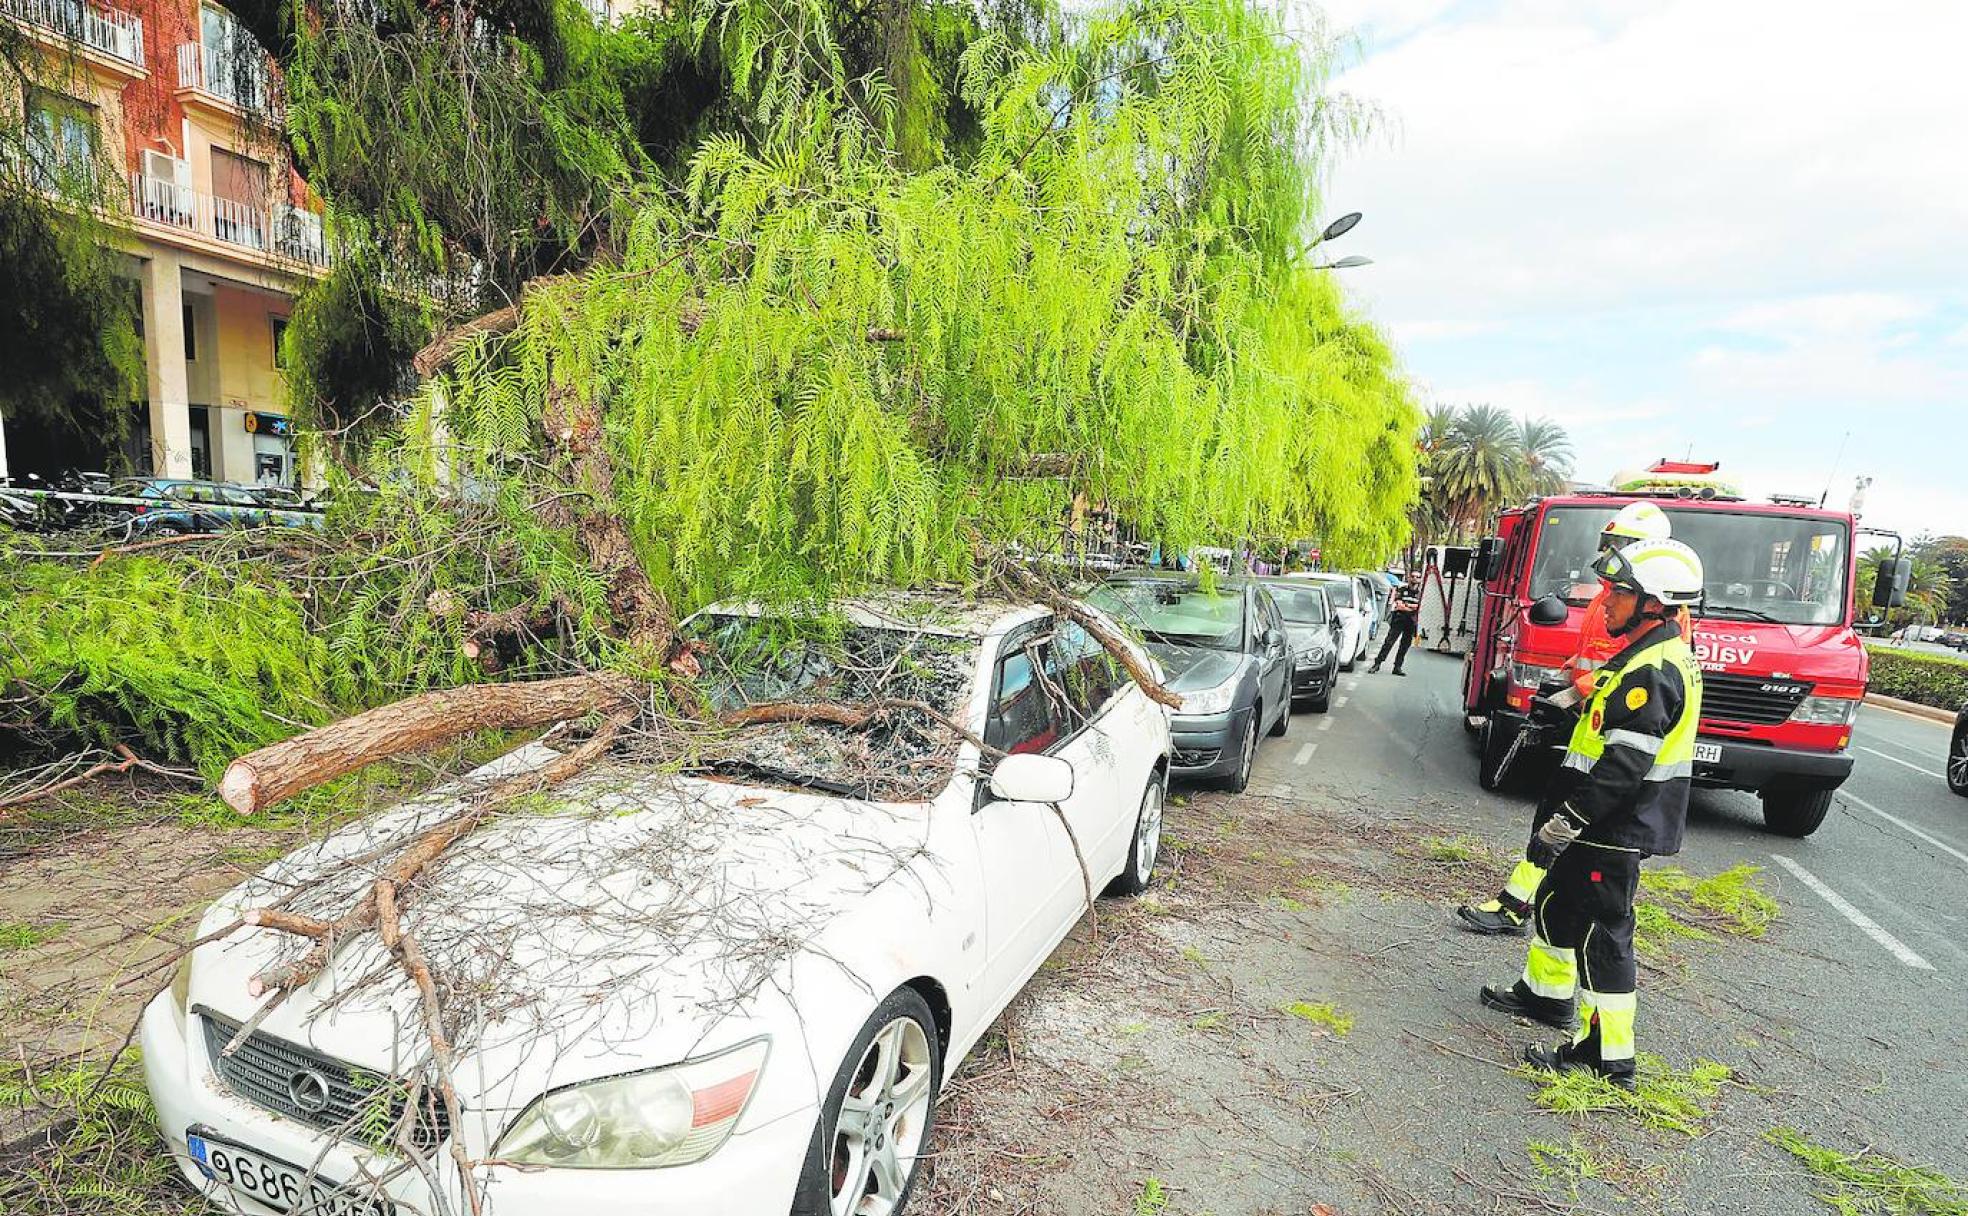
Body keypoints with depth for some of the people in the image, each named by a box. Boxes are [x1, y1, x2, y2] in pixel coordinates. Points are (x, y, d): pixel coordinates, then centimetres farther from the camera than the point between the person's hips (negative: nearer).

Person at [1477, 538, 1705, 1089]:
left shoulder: (1651, 672, -23)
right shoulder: (1652, 657, 11)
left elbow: (1621, 770, -28)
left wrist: (1558, 827, -23)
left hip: (1614, 831, -10)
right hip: (1608, 825, 10)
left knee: (1600, 933, -1)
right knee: (1556, 903, 23)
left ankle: (1608, 1057, 10)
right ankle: (1547, 993, 40)